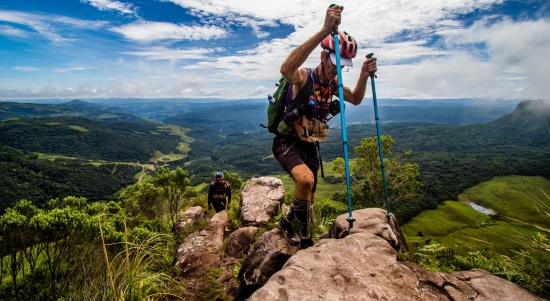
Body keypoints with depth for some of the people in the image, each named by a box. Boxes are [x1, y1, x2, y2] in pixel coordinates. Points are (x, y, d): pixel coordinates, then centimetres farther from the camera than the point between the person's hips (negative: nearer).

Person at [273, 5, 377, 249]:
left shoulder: (333, 82, 1)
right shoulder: (303, 77, -21)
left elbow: (356, 99, 13)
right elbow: (285, 69, -45)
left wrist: (364, 76, -9)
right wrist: (324, 32, -53)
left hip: (309, 145, 7)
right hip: (286, 142, -7)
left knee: (308, 198, 14)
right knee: (306, 180, -35)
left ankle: (285, 223, 47)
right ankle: (306, 239, -11)